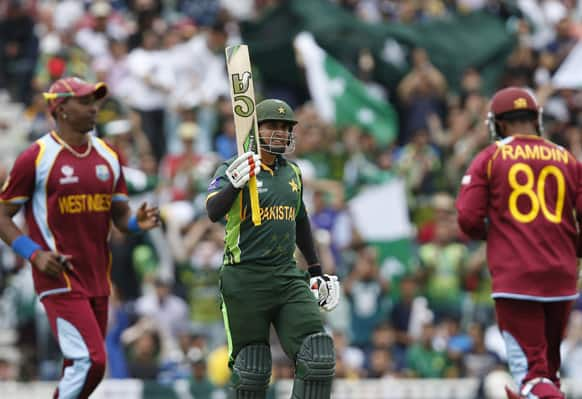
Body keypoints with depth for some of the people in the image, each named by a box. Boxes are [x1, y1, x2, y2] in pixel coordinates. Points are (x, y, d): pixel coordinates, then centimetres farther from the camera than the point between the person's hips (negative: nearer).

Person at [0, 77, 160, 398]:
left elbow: (119, 216, 18)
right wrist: (34, 254, -18)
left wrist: (137, 223, -6)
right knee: (90, 361, -18)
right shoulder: (36, 157, -7)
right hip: (60, 278, -7)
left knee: (80, 366, 11)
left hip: (98, 280, 7)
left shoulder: (108, 156, 12)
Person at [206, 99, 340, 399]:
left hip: (288, 277, 5)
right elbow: (213, 212, -23)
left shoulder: (293, 172, 13)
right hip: (245, 280, -5)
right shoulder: (234, 169, -5)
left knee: (318, 357, -9)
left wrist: (317, 271, 27)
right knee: (251, 369, -1)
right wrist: (235, 184, -41)